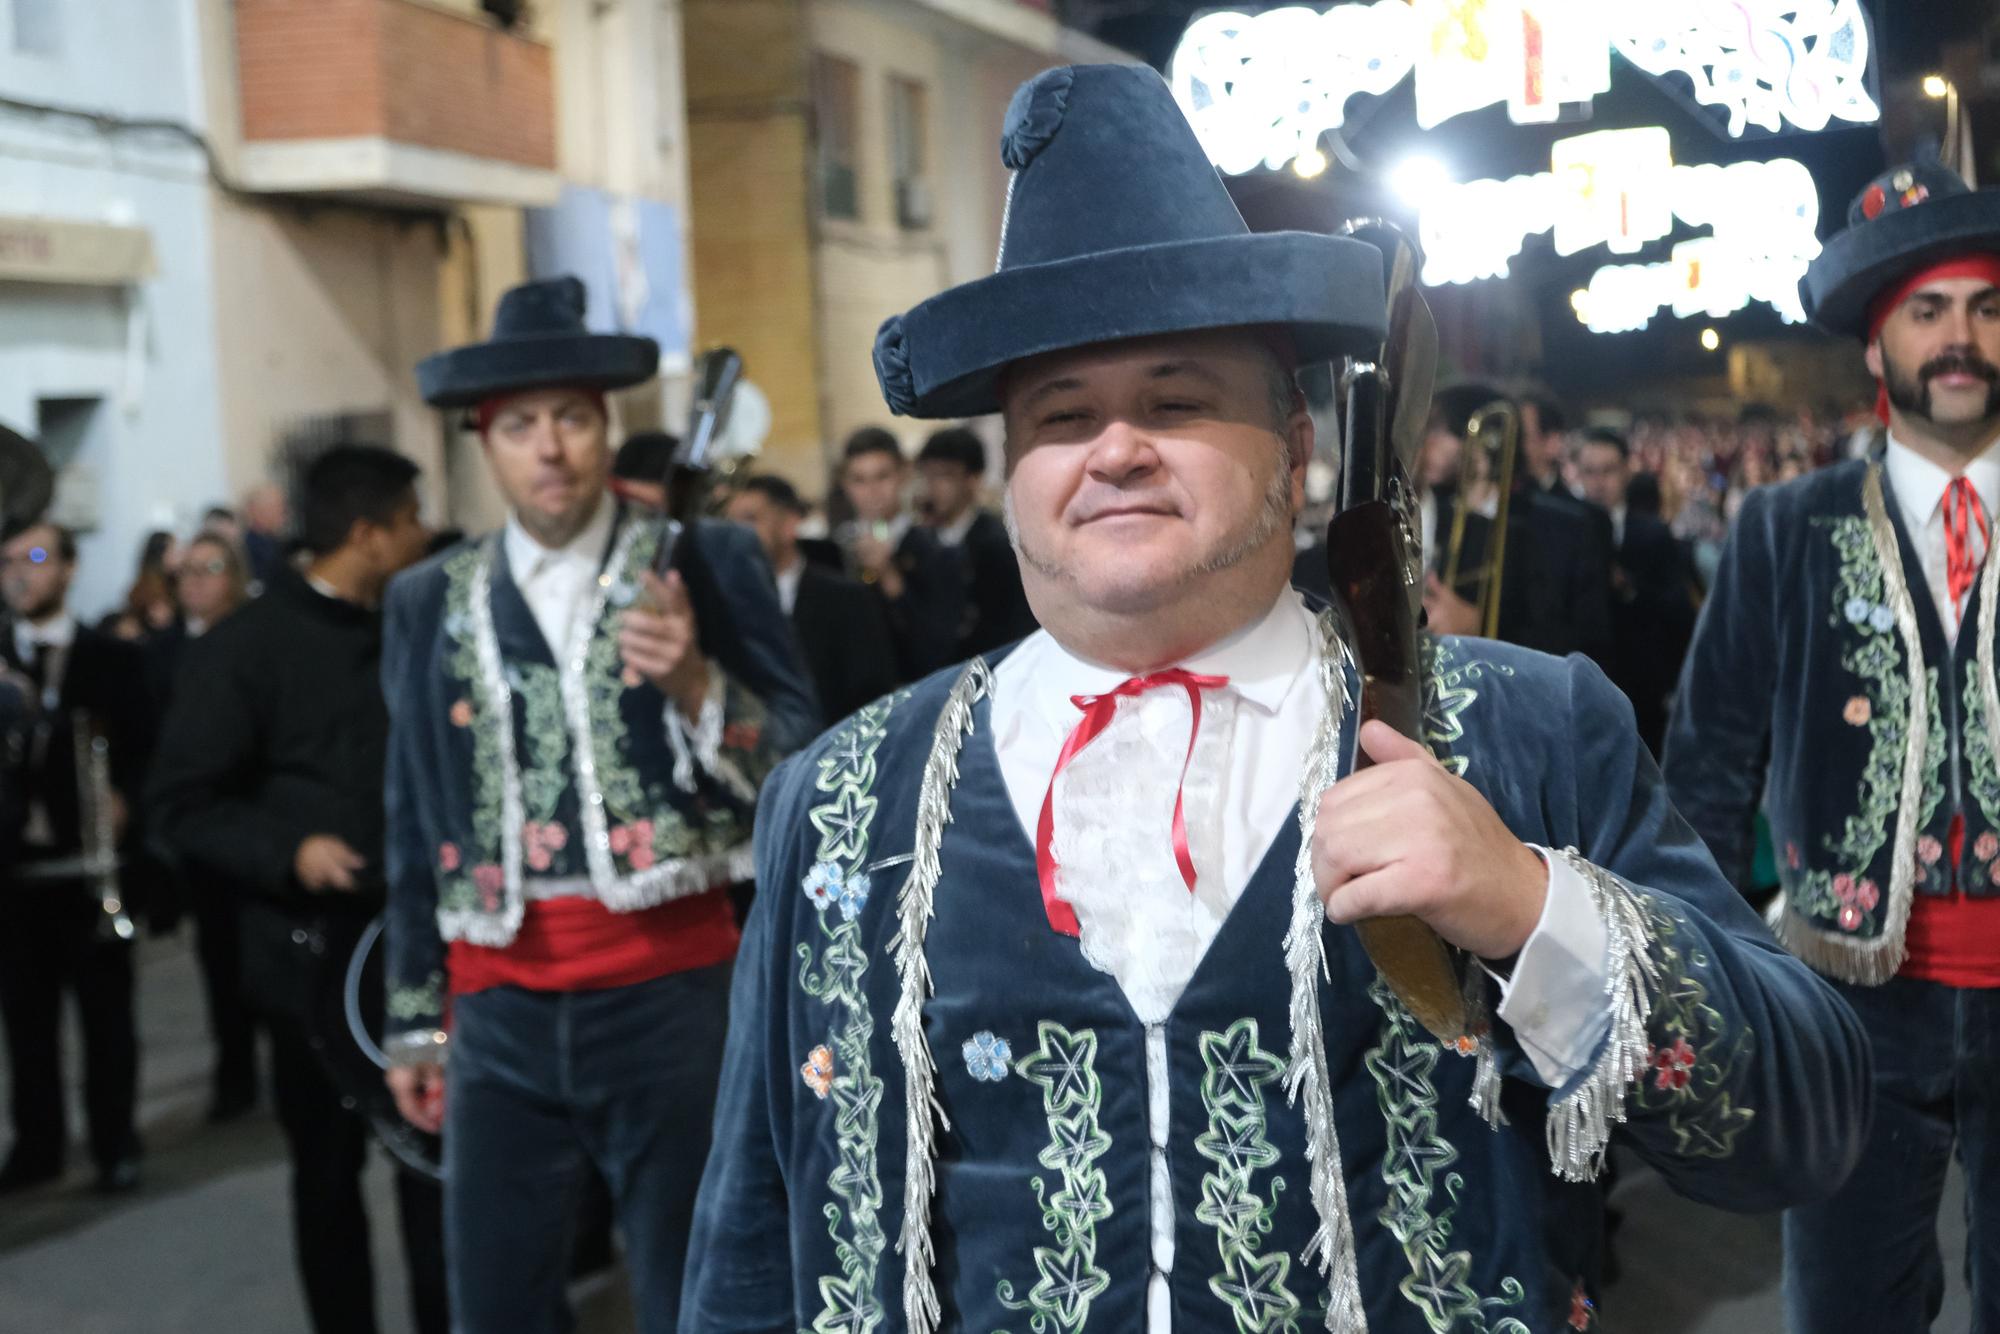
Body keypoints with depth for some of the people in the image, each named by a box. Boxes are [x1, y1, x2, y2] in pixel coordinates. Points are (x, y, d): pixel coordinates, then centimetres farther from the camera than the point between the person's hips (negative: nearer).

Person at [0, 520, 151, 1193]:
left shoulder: (114, 658, 3)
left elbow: (145, 750, -2)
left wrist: (123, 800, -18)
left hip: (89, 866, -3)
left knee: (105, 1011, 5)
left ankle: (114, 1144, 14)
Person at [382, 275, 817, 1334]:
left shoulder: (705, 567, 0)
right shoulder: (431, 602, 9)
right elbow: (415, 826, 14)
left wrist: (696, 684, -19)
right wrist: (414, 1019, 16)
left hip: (669, 996, -2)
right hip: (502, 1005, 3)